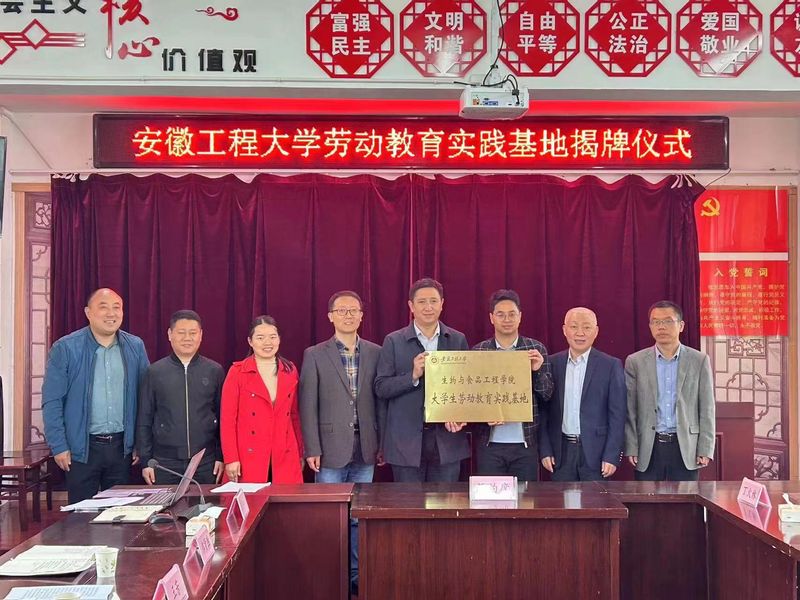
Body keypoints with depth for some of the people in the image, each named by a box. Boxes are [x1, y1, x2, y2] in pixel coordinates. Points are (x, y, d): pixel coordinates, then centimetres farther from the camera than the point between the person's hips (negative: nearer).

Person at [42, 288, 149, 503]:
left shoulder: (136, 347, 3)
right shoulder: (65, 348, -5)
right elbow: (52, 402, -5)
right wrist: (58, 446, -8)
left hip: (122, 446, 3)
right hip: (81, 447, -2)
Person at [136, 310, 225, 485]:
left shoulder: (215, 371, 4)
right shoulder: (154, 372, 3)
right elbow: (144, 420, 5)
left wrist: (221, 457, 2)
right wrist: (145, 461, 2)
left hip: (206, 464, 0)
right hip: (164, 464, 0)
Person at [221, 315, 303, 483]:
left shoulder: (290, 371, 9)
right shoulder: (237, 372, -1)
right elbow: (227, 418, -2)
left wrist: (300, 454, 13)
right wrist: (231, 459, -8)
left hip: (285, 459, 3)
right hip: (248, 459, -3)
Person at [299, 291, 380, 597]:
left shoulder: (375, 353, 6)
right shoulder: (315, 355, 0)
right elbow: (308, 406, -2)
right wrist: (312, 449, -7)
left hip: (365, 449, 2)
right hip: (331, 448, -2)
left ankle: (356, 575, 21)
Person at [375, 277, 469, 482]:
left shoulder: (458, 340, 7)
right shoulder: (394, 341, 2)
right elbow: (381, 388, -1)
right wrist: (413, 376, -16)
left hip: (447, 437, 1)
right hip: (406, 440, -1)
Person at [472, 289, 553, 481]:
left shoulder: (536, 349, 2)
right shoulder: (478, 351, 2)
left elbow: (547, 396, 4)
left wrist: (537, 371, -14)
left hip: (525, 443, 0)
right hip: (490, 444, 0)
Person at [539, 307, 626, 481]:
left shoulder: (611, 365, -2)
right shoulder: (552, 363, 4)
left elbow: (617, 414, -3)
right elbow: (543, 410, 6)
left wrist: (612, 456, -8)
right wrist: (545, 450, 1)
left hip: (595, 451, -2)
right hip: (561, 451, 2)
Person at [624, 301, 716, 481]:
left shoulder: (699, 361, 3)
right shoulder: (635, 362, 3)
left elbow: (706, 409, 3)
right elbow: (629, 411, 3)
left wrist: (705, 449, -2)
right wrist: (631, 448, -2)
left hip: (686, 448, 0)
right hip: (648, 449, 0)